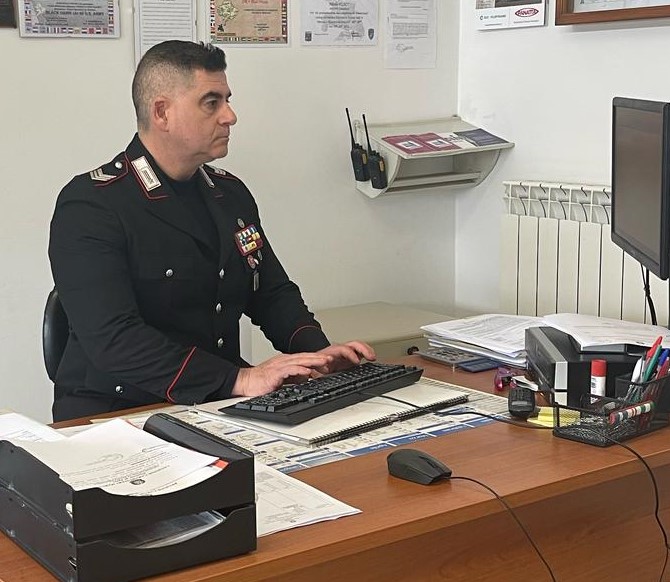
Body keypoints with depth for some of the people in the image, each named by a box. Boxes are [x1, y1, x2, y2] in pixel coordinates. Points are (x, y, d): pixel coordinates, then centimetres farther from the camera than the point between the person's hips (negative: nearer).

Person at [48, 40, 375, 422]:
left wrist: (317, 352, -2)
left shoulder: (231, 193, 12)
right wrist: (239, 380, -28)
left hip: (219, 405, 7)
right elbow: (113, 339, -22)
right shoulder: (89, 207, -12)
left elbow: (273, 293, 19)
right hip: (117, 413, -7)